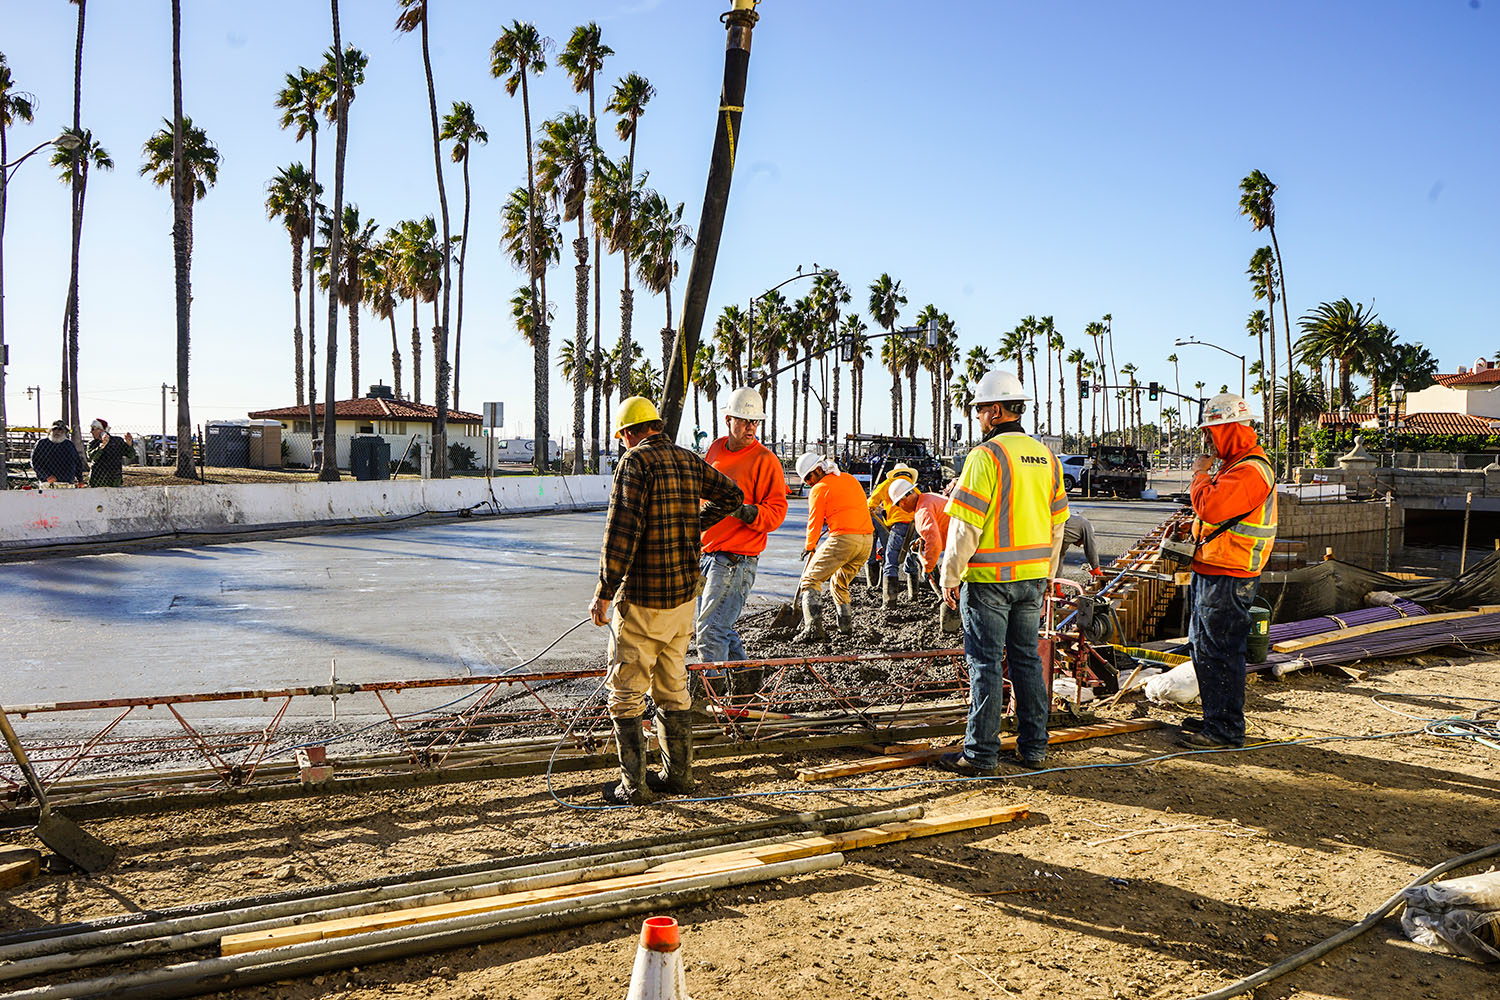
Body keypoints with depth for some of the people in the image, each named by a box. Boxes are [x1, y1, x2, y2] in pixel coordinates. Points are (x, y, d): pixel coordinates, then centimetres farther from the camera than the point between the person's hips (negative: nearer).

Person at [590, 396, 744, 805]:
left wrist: (603, 594, -14)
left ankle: (634, 786, 6)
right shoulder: (689, 461, 8)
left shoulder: (635, 462, -12)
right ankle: (678, 773, 25)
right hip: (684, 594, 7)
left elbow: (622, 531, -20)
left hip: (641, 599, -7)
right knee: (673, 688, 18)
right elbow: (732, 495, 23)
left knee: (626, 693, 3)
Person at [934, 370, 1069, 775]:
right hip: (1032, 577, 7)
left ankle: (981, 753, 6)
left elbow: (965, 525, -17)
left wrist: (950, 577, -8)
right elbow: (1057, 523, 15)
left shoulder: (986, 456, -14)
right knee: (1027, 658, 13)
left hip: (988, 578, -7)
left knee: (986, 662, -1)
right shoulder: (1045, 457, 10)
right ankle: (1032, 747, 19)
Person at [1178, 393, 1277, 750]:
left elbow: (1210, 507, -29)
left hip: (1227, 578, -11)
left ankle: (1226, 730, 2)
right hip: (1212, 572, 11)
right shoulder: (1236, 464, 18)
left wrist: (1200, 473, -13)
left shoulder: (1250, 470, -18)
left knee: (1219, 653, -6)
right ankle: (1215, 717, 30)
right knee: (1203, 647, 19)